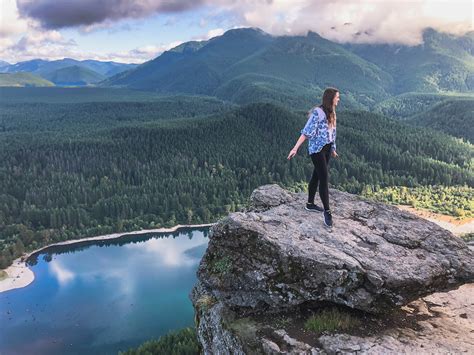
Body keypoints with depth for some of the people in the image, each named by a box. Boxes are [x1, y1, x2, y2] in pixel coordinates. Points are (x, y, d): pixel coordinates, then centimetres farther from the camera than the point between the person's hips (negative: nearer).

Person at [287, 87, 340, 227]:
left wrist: (333, 149, 21)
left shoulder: (331, 112, 9)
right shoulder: (317, 112, -16)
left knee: (317, 176, 15)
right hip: (317, 149, -8)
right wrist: (295, 148, -25)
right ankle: (327, 212, -3)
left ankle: (310, 204, 28)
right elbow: (307, 131, -21)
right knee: (324, 178, -9)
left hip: (326, 148, 8)